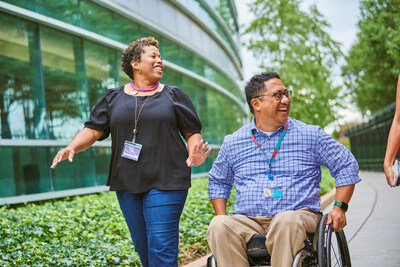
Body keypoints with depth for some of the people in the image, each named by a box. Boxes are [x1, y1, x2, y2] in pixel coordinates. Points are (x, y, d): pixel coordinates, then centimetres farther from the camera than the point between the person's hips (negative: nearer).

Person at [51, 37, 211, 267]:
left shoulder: (173, 96, 8)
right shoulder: (114, 98, 12)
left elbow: (192, 133, 6)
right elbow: (93, 130, 6)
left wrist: (194, 155, -16)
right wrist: (72, 147, -14)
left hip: (165, 181, -3)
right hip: (127, 183, 3)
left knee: (161, 246, -10)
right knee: (142, 245, 9)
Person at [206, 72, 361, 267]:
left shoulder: (311, 135, 10)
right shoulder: (233, 143, 14)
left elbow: (347, 165, 14)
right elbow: (217, 182, 26)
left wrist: (339, 207, 2)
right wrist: (223, 219, 10)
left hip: (299, 215, -1)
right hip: (247, 220, 2)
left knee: (286, 221, -38)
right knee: (218, 226, -31)